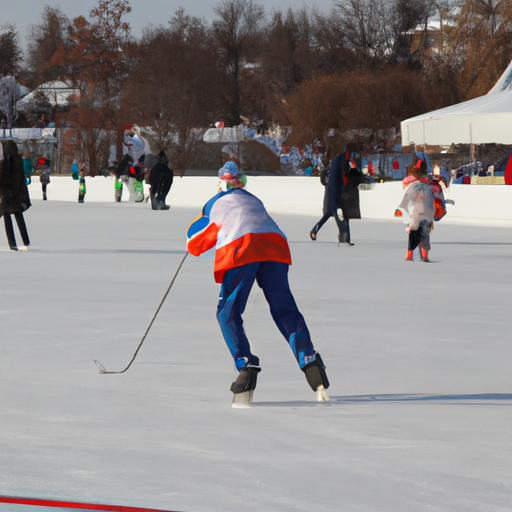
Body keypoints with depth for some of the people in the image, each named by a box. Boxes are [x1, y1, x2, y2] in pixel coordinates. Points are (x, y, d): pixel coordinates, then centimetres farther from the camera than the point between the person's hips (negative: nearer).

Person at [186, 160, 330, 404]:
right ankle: (311, 363, -2)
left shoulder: (216, 203, 24)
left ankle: (246, 367, -10)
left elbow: (194, 243, 27)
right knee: (285, 310, 12)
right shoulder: (253, 200, 35)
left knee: (228, 313, 7)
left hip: (241, 250, -4)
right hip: (275, 248, 4)